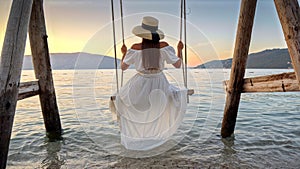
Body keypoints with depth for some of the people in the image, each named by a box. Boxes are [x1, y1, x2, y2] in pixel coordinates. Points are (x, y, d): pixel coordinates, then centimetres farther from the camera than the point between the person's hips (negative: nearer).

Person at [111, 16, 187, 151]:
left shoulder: (135, 48, -16)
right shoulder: (163, 46, -15)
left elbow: (123, 67, -5)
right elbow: (178, 65, -8)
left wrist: (124, 53, 13)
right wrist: (179, 50, 8)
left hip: (140, 85, 0)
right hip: (159, 84, 1)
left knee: (122, 101, 29)